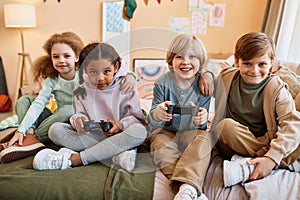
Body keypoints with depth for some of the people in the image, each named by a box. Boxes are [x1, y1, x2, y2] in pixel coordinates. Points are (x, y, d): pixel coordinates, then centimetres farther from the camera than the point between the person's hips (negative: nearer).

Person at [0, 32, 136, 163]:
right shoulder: (51, 80, -4)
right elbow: (39, 104, -15)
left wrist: (129, 75, -36)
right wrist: (21, 130, -26)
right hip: (58, 122, 4)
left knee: (68, 110, -35)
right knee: (24, 100, -4)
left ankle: (35, 138, -22)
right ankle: (29, 137, -27)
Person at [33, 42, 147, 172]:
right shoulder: (82, 89, 4)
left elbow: (138, 119, -6)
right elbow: (81, 113, 7)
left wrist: (120, 126, -25)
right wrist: (78, 119, -18)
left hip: (117, 137, -2)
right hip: (90, 136, 3)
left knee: (139, 131, -34)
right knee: (55, 129, -18)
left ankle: (72, 159, -32)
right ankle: (117, 154, -31)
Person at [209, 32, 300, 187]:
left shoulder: (277, 89, -10)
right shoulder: (226, 78, -5)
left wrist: (272, 158, -32)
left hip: (263, 142, 1)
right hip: (232, 140, 0)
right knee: (226, 125, -33)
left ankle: (246, 167, -30)